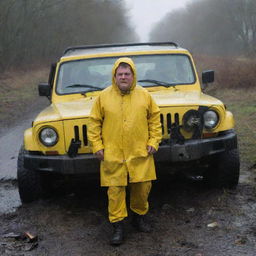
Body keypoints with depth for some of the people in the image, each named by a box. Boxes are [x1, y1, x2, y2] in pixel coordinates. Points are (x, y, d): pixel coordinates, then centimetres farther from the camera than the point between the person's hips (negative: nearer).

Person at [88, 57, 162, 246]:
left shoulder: (144, 95, 3)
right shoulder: (104, 97, 0)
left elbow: (155, 119, 10)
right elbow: (95, 123, 4)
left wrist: (153, 142, 3)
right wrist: (97, 146, -1)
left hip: (140, 153, 1)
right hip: (113, 154, -1)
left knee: (143, 187, 8)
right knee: (115, 190, 0)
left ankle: (139, 216, 32)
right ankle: (118, 226, 11)